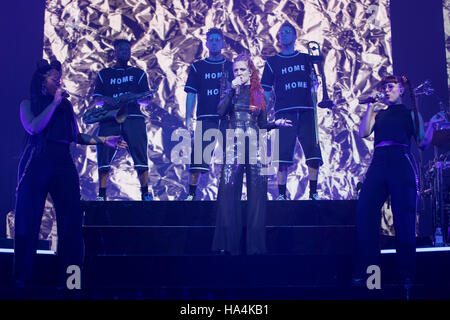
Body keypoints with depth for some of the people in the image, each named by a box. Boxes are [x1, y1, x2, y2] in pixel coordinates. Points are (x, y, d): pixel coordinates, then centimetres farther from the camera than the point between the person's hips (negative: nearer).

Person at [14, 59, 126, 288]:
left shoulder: (66, 105, 16)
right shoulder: (28, 104, 6)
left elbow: (76, 136, 15)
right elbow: (33, 128, -12)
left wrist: (103, 140, 6)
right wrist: (54, 103, -9)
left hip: (63, 164, 3)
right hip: (37, 164, -3)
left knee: (71, 217, -2)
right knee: (28, 220, -1)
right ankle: (22, 276, 7)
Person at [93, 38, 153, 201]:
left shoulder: (138, 73, 19)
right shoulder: (104, 74, 21)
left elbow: (146, 100, 12)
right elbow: (97, 99, 14)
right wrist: (105, 100, -9)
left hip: (133, 117, 0)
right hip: (109, 118, 1)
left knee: (140, 155, -10)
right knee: (104, 155, -9)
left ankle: (145, 193, -6)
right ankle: (101, 195, -4)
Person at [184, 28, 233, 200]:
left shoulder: (231, 67, 15)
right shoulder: (197, 67, 14)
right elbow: (191, 94, 9)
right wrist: (188, 118, 0)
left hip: (227, 118, 1)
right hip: (205, 118, -1)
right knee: (198, 155, -9)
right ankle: (191, 193, -3)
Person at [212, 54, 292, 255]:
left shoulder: (259, 94, 12)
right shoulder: (232, 91, 10)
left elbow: (262, 125, 13)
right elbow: (220, 112, -8)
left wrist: (276, 123, -5)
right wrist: (232, 90, -9)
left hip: (254, 145, 1)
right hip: (234, 144, -1)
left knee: (257, 191, -2)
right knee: (228, 189, -8)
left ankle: (254, 244, 3)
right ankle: (228, 242, -3)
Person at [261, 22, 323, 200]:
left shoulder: (305, 59, 17)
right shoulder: (272, 62, 13)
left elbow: (314, 83, 16)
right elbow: (266, 91, 11)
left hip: (306, 111, 2)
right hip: (284, 113, -1)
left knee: (313, 153, -5)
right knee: (283, 154, -6)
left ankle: (313, 193, 4)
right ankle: (281, 194, 1)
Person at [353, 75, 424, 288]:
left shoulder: (410, 112, 14)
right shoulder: (378, 114, 23)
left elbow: (421, 141, 7)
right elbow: (363, 133, 8)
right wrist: (370, 108, 8)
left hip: (402, 162, -3)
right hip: (379, 163, 3)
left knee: (403, 217, -4)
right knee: (365, 210, -9)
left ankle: (407, 275, 3)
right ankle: (365, 271, -4)